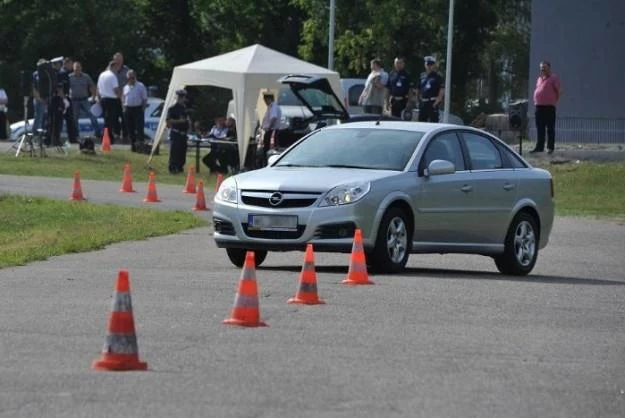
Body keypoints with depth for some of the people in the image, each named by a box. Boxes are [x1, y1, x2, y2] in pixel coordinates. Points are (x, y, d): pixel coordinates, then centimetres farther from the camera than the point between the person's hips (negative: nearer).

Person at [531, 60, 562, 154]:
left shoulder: (553, 78, -1)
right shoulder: (539, 79, 19)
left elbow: (559, 91, -3)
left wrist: (555, 101, -4)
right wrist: (536, 102, 15)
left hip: (549, 107, -7)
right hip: (539, 106, 7)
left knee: (550, 128, -2)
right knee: (540, 128, 8)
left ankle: (550, 147, 0)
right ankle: (539, 147, 11)